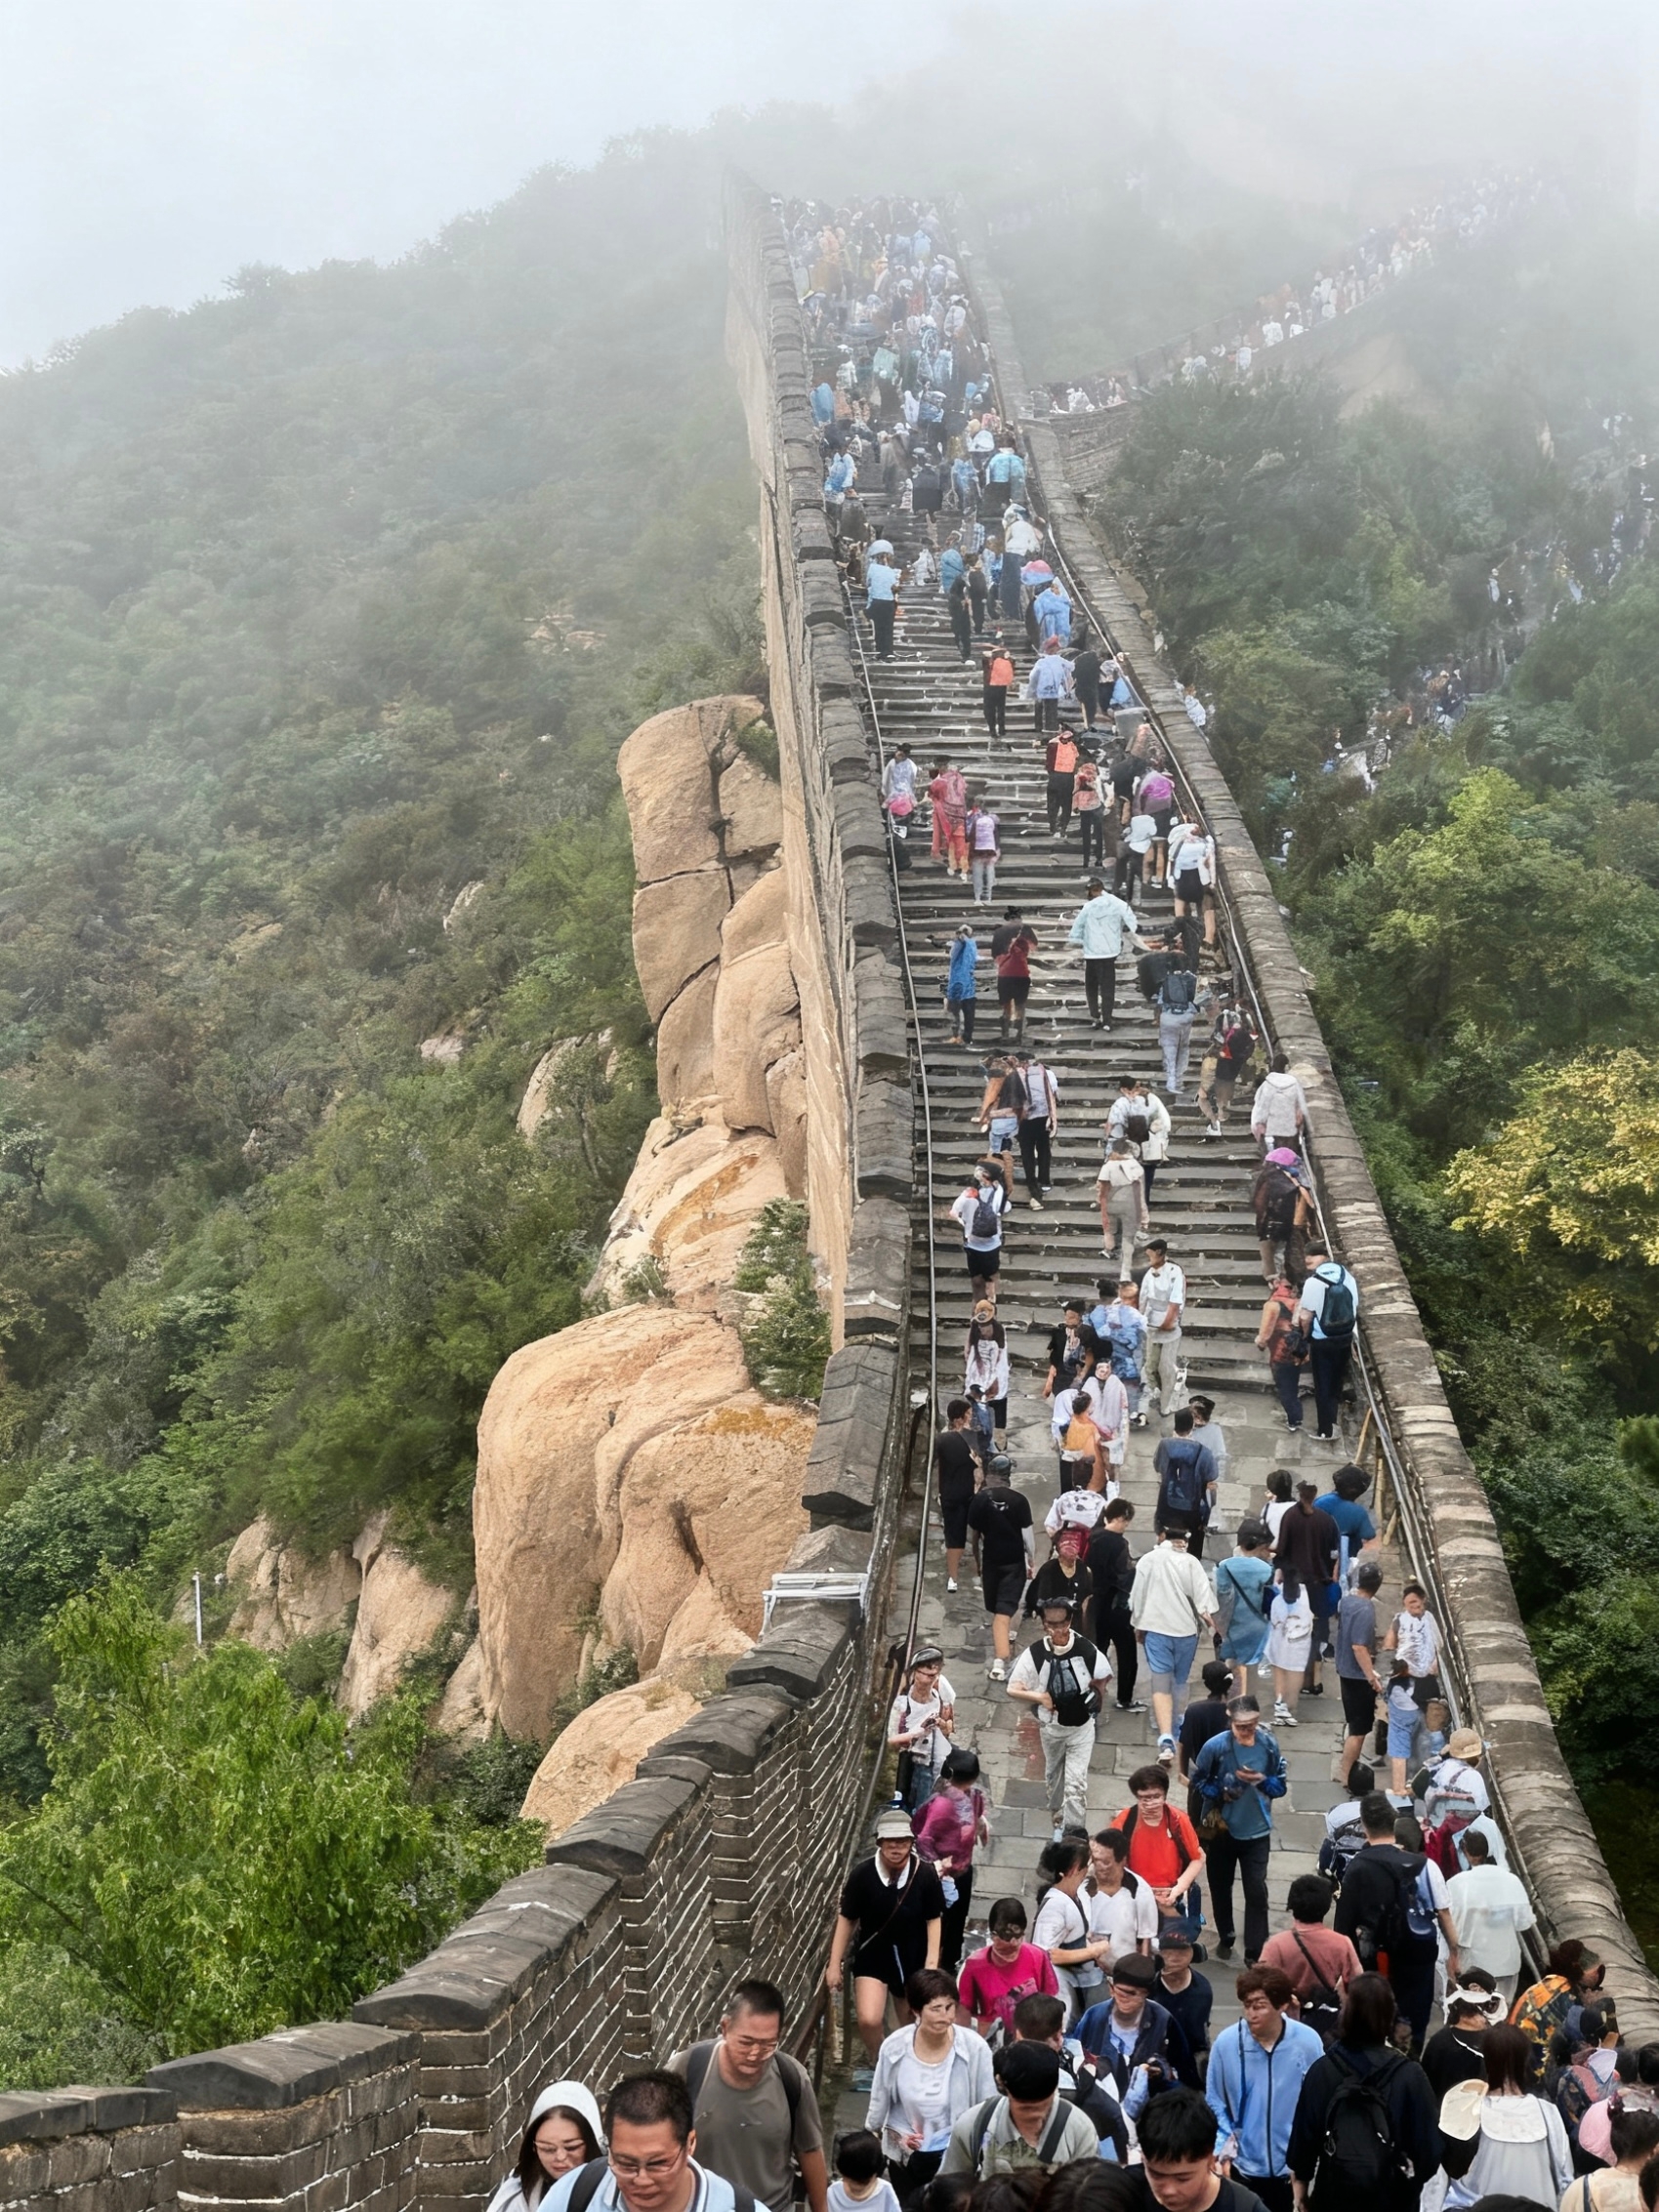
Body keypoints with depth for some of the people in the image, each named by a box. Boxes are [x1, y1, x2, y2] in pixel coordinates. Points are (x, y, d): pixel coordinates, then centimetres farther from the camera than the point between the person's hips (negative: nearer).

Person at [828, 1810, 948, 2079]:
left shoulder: (925, 1874, -17)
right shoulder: (863, 1874, -18)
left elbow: (934, 1920, -5)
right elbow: (846, 1919, -6)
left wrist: (932, 1963, -8)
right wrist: (835, 1964, -2)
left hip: (913, 1958, 1)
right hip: (872, 1956, -1)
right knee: (868, 2020, -16)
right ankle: (877, 2064, 16)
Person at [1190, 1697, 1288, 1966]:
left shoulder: (1269, 1745, -12)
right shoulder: (1215, 1746, -17)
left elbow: (1280, 1786, -3)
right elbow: (1199, 1781, -2)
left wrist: (1261, 1780, -23)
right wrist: (1221, 1794, -19)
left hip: (1256, 1831, 0)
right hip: (1221, 1829, 0)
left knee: (1257, 1891, -5)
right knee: (1220, 1886, 17)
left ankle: (1255, 1953, 4)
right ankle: (1225, 1938, 40)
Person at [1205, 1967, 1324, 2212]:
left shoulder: (1308, 2042, -14)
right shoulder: (1227, 2043, -14)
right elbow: (1214, 2103, -2)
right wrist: (1224, 2146, -11)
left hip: (1294, 2166, 0)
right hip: (1243, 2166, 0)